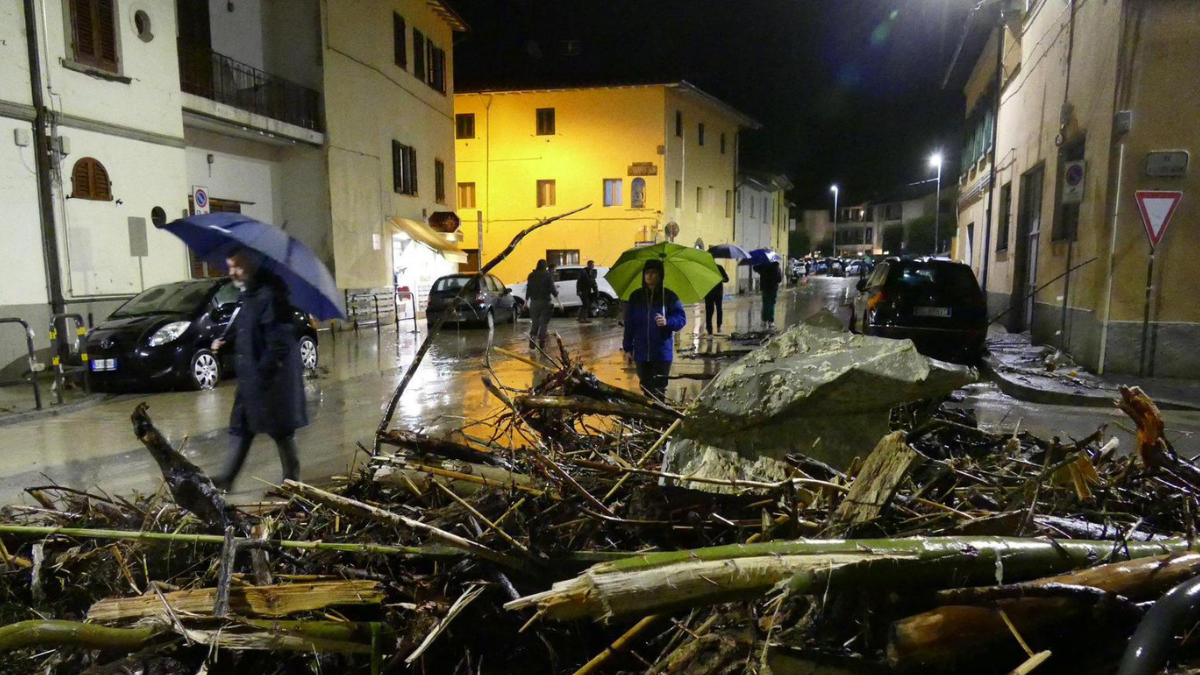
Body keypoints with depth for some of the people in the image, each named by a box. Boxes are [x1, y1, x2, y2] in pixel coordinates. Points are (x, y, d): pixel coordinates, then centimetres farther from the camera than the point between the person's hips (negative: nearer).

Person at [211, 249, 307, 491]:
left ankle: (292, 479, 17)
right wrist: (224, 342, 9)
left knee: (281, 429, 3)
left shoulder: (269, 295, -19)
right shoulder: (247, 296, 11)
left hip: (272, 377, -9)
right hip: (251, 376, 9)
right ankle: (226, 478, 19)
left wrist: (263, 371, -23)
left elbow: (279, 341, -23)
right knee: (241, 428, 12)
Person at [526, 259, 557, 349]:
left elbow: (528, 289, 6)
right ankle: (542, 342, 1)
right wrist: (556, 294, 6)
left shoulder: (531, 275, 3)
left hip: (534, 301, 3)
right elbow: (552, 288, -10)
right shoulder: (548, 275, -7)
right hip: (545, 301, -3)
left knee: (535, 322, 12)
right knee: (544, 322, 4)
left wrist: (526, 300, 13)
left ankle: (532, 339, 0)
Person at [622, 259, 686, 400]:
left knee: (658, 390, -4)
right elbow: (629, 324, 5)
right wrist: (627, 349, 3)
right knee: (646, 387, 12)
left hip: (662, 353, -3)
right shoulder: (636, 296, 4)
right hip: (641, 353, 3)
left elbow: (681, 319, -8)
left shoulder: (669, 296, -3)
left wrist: (667, 322, -29)